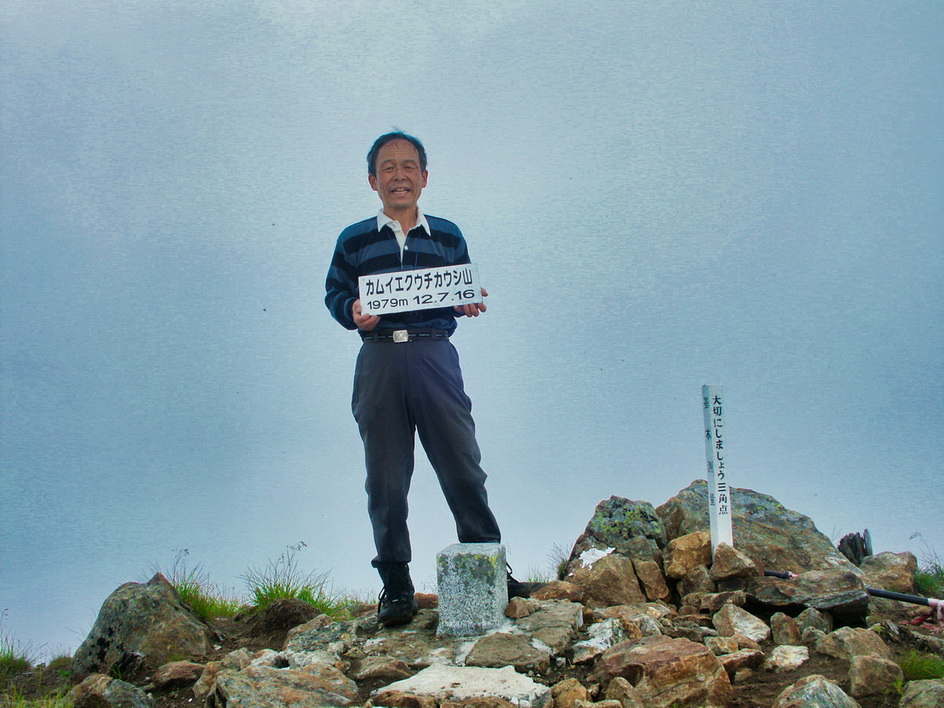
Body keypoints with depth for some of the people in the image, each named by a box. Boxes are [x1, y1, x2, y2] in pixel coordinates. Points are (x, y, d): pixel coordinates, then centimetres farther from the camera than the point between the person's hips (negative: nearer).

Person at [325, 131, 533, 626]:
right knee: (386, 480, 2)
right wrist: (354, 312, -9)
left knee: (463, 468, 0)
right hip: (379, 360, 0)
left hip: (435, 357, 0)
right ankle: (396, 587, 10)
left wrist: (468, 305, -6)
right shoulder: (354, 241, 12)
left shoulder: (447, 236, 14)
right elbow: (334, 293, 12)